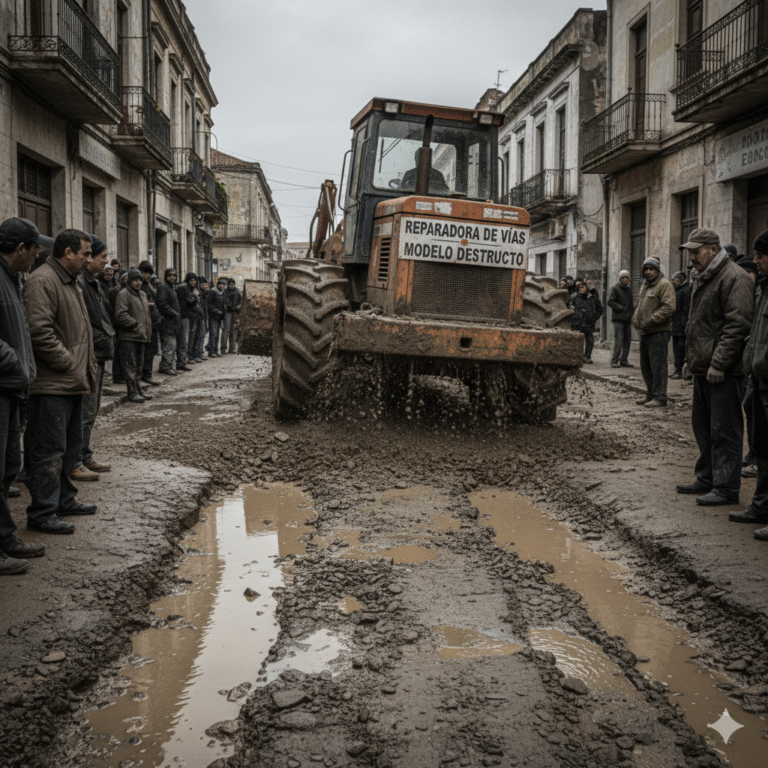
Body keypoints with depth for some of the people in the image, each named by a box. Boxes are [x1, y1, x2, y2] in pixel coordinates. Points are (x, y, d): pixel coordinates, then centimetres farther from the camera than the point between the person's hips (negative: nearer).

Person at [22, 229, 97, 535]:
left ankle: (64, 500, 30)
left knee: (71, 446, 18)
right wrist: (69, 364, -17)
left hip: (72, 383, 10)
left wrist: (87, 368, 15)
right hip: (52, 385, -10)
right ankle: (41, 514, 2)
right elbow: (40, 332, -23)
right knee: (49, 451, -5)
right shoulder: (42, 281, -14)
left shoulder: (71, 282, 20)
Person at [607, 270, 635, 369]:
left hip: (627, 319, 7)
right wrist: (622, 308, -17)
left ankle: (624, 360, 15)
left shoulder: (629, 289, 19)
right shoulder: (615, 289, -2)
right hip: (618, 318, -7)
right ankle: (614, 361, -9)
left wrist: (632, 310, 12)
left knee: (627, 340, 7)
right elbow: (610, 301, -12)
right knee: (618, 340, -12)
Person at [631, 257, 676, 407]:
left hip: (658, 332, -9)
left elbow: (669, 308, -19)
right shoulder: (644, 285, 20)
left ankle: (660, 396, -4)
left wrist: (650, 321, -20)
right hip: (645, 332, 10)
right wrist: (636, 319, 10)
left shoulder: (664, 284, -9)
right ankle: (650, 394, 24)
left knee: (657, 365, -8)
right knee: (646, 365, 14)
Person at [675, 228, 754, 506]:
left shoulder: (734, 278, -14)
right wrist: (691, 358, 20)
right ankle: (707, 479, 28)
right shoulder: (701, 279, 18)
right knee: (702, 425, 17)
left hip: (724, 372, -10)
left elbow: (737, 325, -21)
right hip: (703, 369, 10)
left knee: (724, 431, -5)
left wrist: (718, 364, -22)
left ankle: (726, 488, 2)